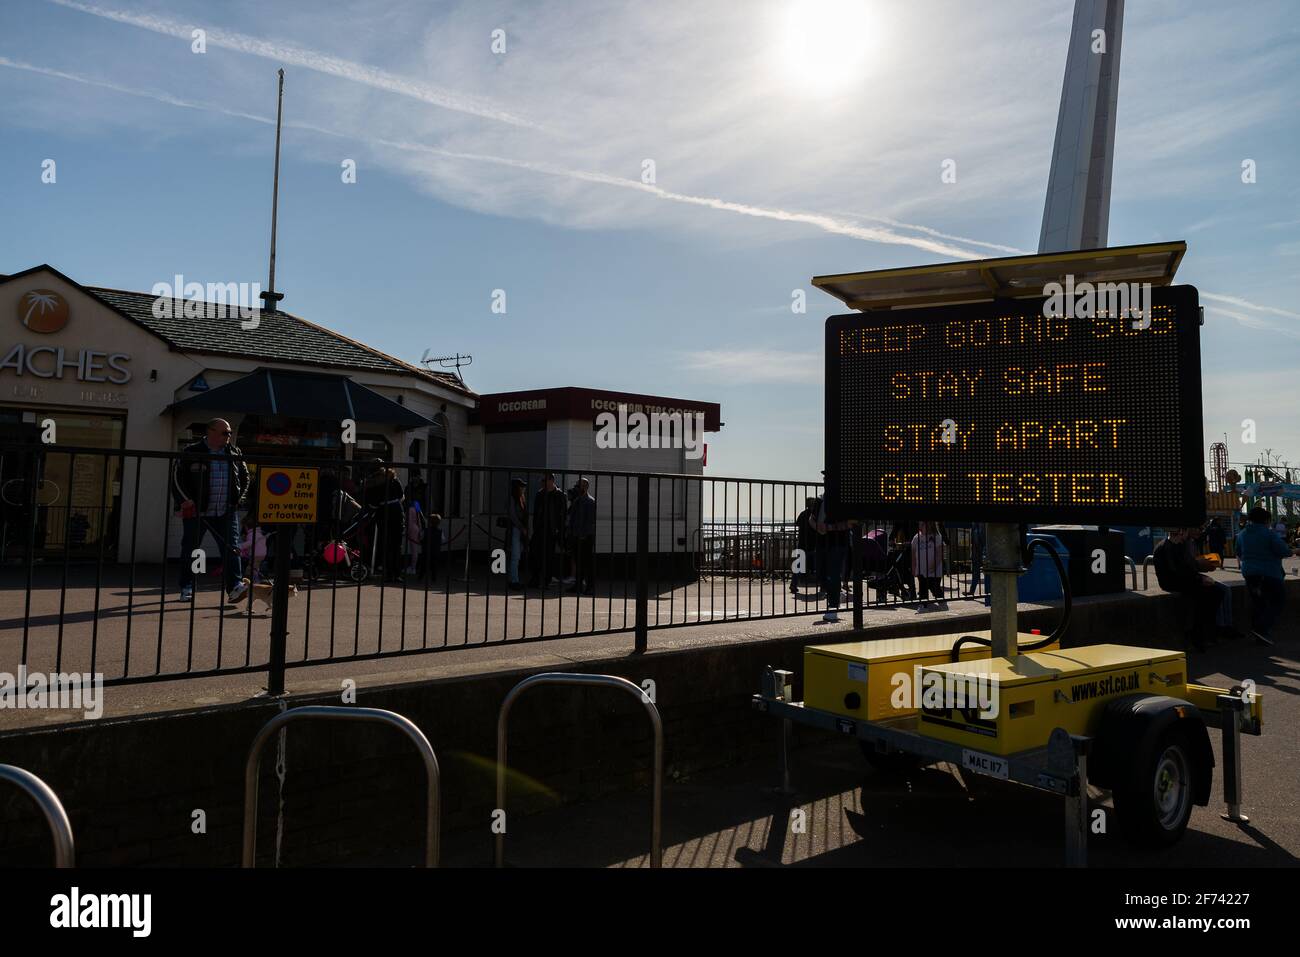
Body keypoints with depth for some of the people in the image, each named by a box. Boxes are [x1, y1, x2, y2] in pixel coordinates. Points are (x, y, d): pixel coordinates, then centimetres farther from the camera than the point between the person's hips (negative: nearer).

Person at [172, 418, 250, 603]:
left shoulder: (235, 454, 10)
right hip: (196, 512, -2)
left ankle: (234, 587, -13)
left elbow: (246, 478, 20)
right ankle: (186, 588, 20)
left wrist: (239, 498, 9)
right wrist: (185, 500, -11)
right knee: (190, 551, 8)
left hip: (226, 513, 2)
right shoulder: (191, 452, -1)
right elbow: (177, 478, -1)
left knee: (231, 548, -9)